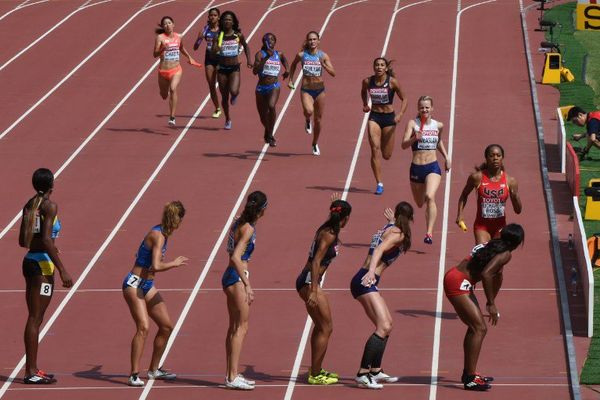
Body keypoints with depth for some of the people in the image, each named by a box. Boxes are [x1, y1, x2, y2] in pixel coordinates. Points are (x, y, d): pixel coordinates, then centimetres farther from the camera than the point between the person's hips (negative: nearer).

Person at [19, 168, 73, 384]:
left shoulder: (29, 205, 10)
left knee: (34, 317, 14)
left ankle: (32, 368, 18)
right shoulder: (49, 206, -13)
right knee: (35, 318, -6)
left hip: (29, 261, 8)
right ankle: (31, 372, -4)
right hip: (43, 264, -8)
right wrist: (62, 269, -21)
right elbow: (47, 240, -21)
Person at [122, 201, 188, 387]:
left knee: (166, 326, 12)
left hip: (147, 285, 10)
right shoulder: (158, 235, -20)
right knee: (143, 327, -22)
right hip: (134, 284, -10)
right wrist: (175, 263, -15)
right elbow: (156, 266, -30)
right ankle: (134, 375, -23)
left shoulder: (162, 233, 8)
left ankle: (154, 370, 25)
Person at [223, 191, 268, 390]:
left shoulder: (239, 223, 10)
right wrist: (247, 284, -24)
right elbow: (236, 257, -24)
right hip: (237, 278, -10)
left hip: (230, 276, 10)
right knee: (241, 327, -6)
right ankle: (233, 377, -8)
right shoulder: (248, 229, -16)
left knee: (234, 327, 15)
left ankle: (232, 374, 20)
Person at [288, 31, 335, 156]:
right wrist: (290, 80, 12)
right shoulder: (301, 55, -4)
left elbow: (333, 73, -7)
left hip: (319, 90, 1)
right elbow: (293, 65, 18)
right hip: (306, 90, -1)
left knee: (318, 119, 9)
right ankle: (307, 121, 8)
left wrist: (324, 66, -24)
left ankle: (315, 144, 31)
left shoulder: (323, 56, -4)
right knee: (309, 111, -30)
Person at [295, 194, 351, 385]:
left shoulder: (326, 229, 10)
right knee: (326, 328, -3)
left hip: (307, 281, 10)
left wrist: (334, 207, 43)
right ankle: (315, 375, 1)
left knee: (321, 326, 21)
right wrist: (313, 291, -29)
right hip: (309, 282, -10)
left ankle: (315, 370, 31)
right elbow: (316, 262, -24)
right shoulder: (329, 235, -17)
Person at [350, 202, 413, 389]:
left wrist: (391, 221, 52)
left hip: (365, 281, 10)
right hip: (366, 282, -10)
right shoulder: (397, 234, -8)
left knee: (386, 324, 20)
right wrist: (371, 271, -40)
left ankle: (376, 371, 25)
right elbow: (379, 250, -25)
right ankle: (362, 374, -22)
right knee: (384, 327, -17)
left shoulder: (388, 229, 17)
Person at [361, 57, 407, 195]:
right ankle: (379, 184, -12)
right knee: (375, 149, -15)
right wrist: (365, 104, 7)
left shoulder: (392, 82, -10)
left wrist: (400, 114, -16)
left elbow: (404, 99, -2)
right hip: (374, 117, 1)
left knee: (386, 155, 5)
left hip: (389, 117, -1)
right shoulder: (368, 81, -3)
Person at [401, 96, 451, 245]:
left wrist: (446, 157, 19)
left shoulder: (438, 126, 5)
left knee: (430, 197, -25)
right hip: (416, 168, 0)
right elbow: (404, 145, -17)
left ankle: (429, 233, -28)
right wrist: (414, 138, -35)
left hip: (433, 167, 0)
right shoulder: (413, 124, -5)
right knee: (419, 204, 16)